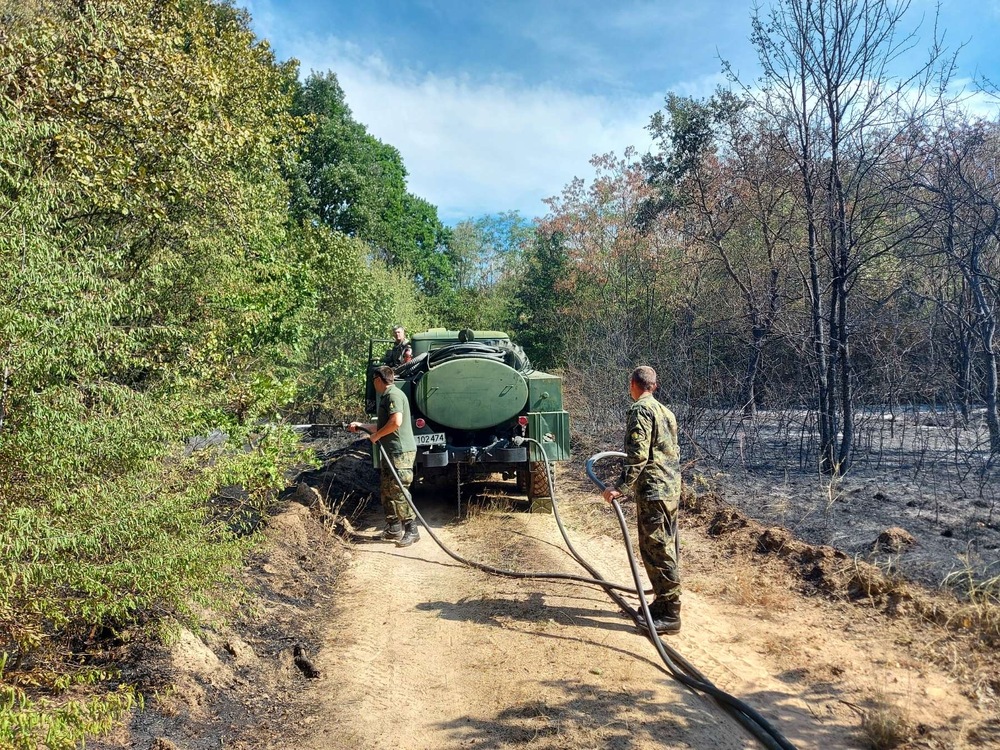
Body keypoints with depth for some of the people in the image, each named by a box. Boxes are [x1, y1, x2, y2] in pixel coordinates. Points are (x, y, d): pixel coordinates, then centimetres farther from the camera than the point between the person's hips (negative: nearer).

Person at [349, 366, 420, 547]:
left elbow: (396, 422, -25)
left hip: (400, 452, -11)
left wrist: (376, 435, -13)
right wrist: (361, 426, 30)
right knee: (386, 490, 13)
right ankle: (394, 529, 21)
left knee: (398, 492, -9)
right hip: (391, 452, 11)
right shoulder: (387, 396, 21)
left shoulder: (393, 394, -12)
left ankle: (411, 531, -4)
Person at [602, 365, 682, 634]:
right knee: (664, 549, 15)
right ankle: (664, 604, 24)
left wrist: (620, 487, -21)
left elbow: (637, 456, -21)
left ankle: (670, 615, -2)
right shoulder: (665, 411, 17)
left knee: (656, 551, -6)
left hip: (653, 491, -10)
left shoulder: (640, 410, -11)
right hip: (671, 489, 10)